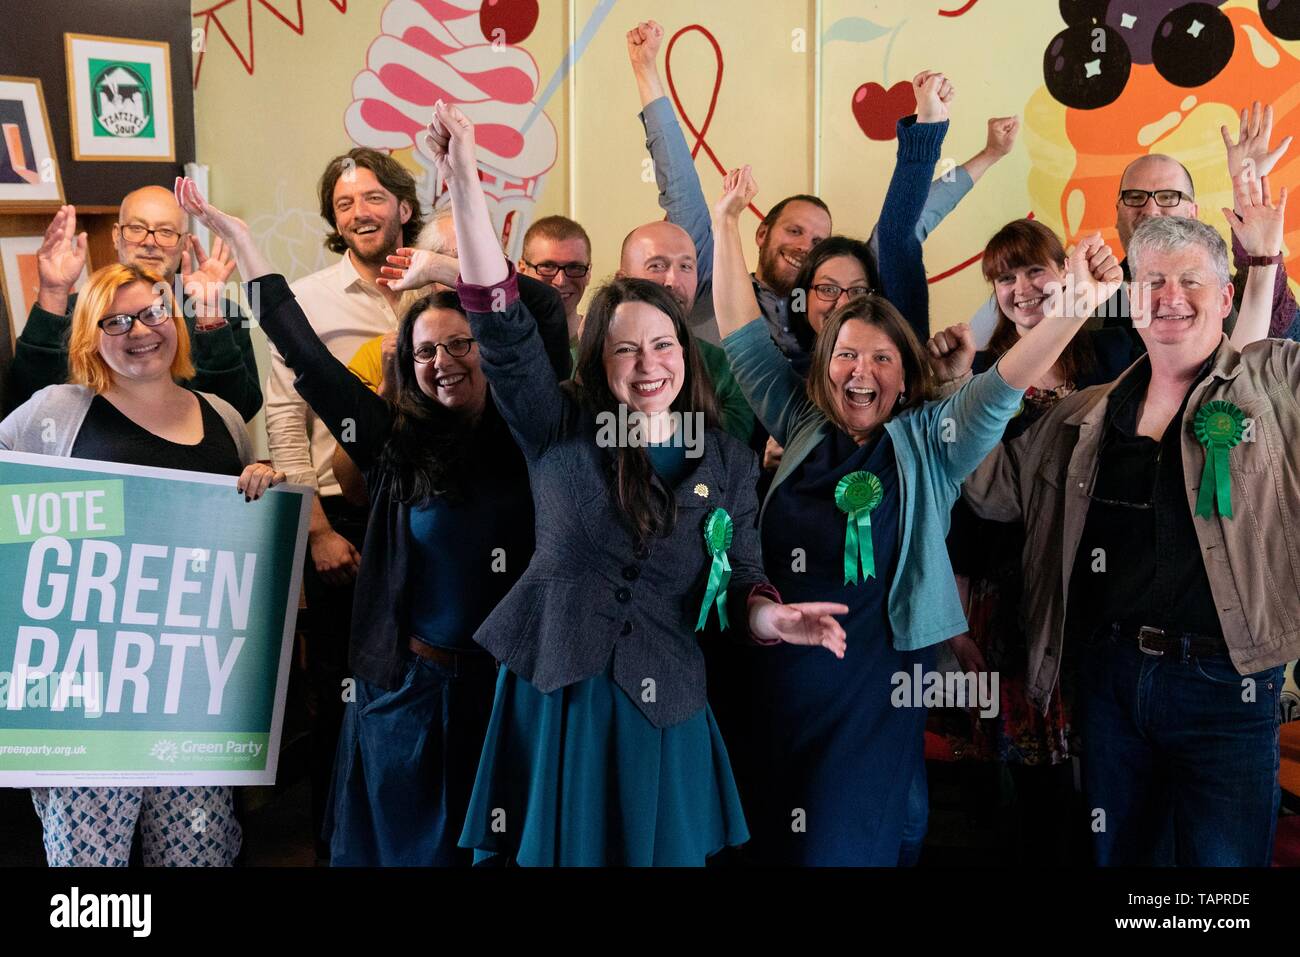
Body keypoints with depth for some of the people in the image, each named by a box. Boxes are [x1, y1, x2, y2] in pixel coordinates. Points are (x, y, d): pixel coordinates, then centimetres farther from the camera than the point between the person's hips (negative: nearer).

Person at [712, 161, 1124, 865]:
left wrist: (1073, 310, -32)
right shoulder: (802, 424, 6)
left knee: (851, 840, 3)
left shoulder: (928, 441, 0)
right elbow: (741, 334, 8)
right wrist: (726, 224, 5)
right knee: (770, 834, 14)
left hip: (875, 681, -3)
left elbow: (1002, 387, -15)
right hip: (781, 670, 3)